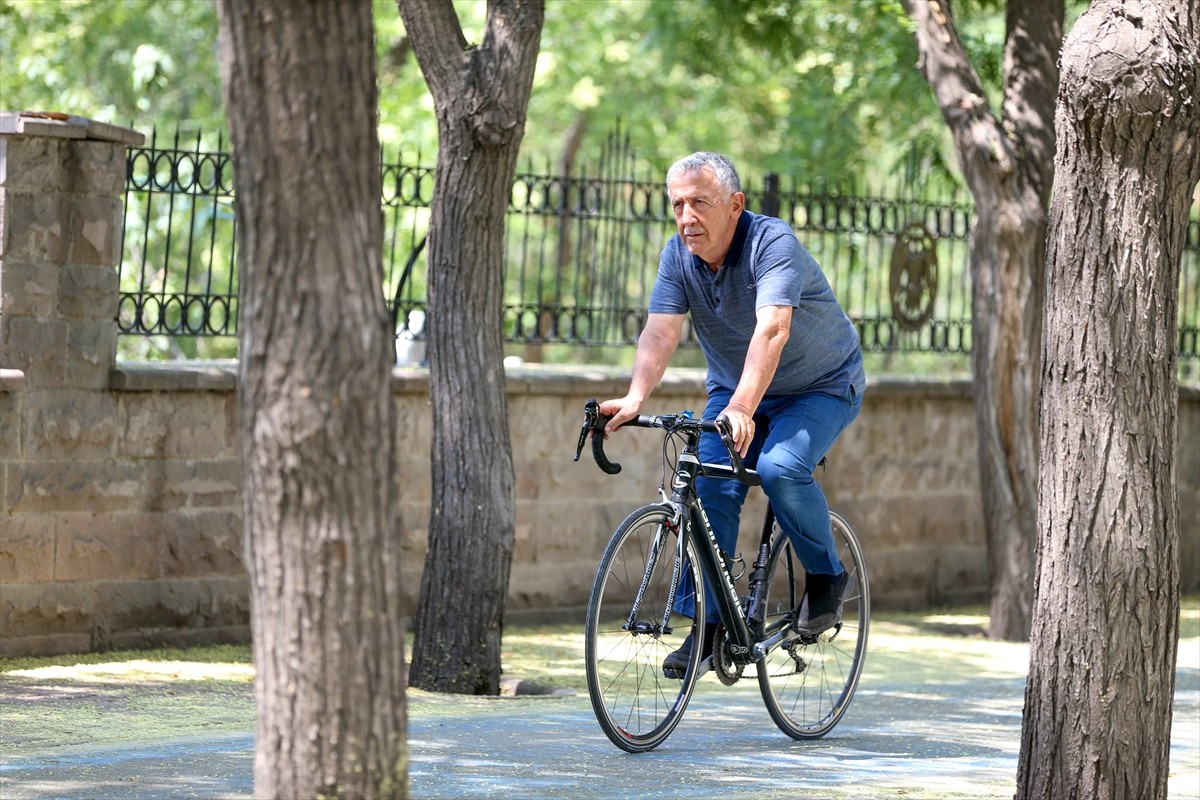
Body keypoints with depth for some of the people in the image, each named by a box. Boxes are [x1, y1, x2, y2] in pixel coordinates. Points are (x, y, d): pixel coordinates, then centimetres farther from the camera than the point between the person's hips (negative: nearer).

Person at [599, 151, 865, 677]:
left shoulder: (773, 243, -28)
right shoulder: (679, 256, -11)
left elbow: (771, 330, -41)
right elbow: (660, 332, -22)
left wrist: (743, 408, -55)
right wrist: (635, 400, -41)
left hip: (822, 387, -5)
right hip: (733, 389, 5)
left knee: (780, 468, -29)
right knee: (711, 489, -14)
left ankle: (827, 577, -6)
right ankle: (707, 624, -7)